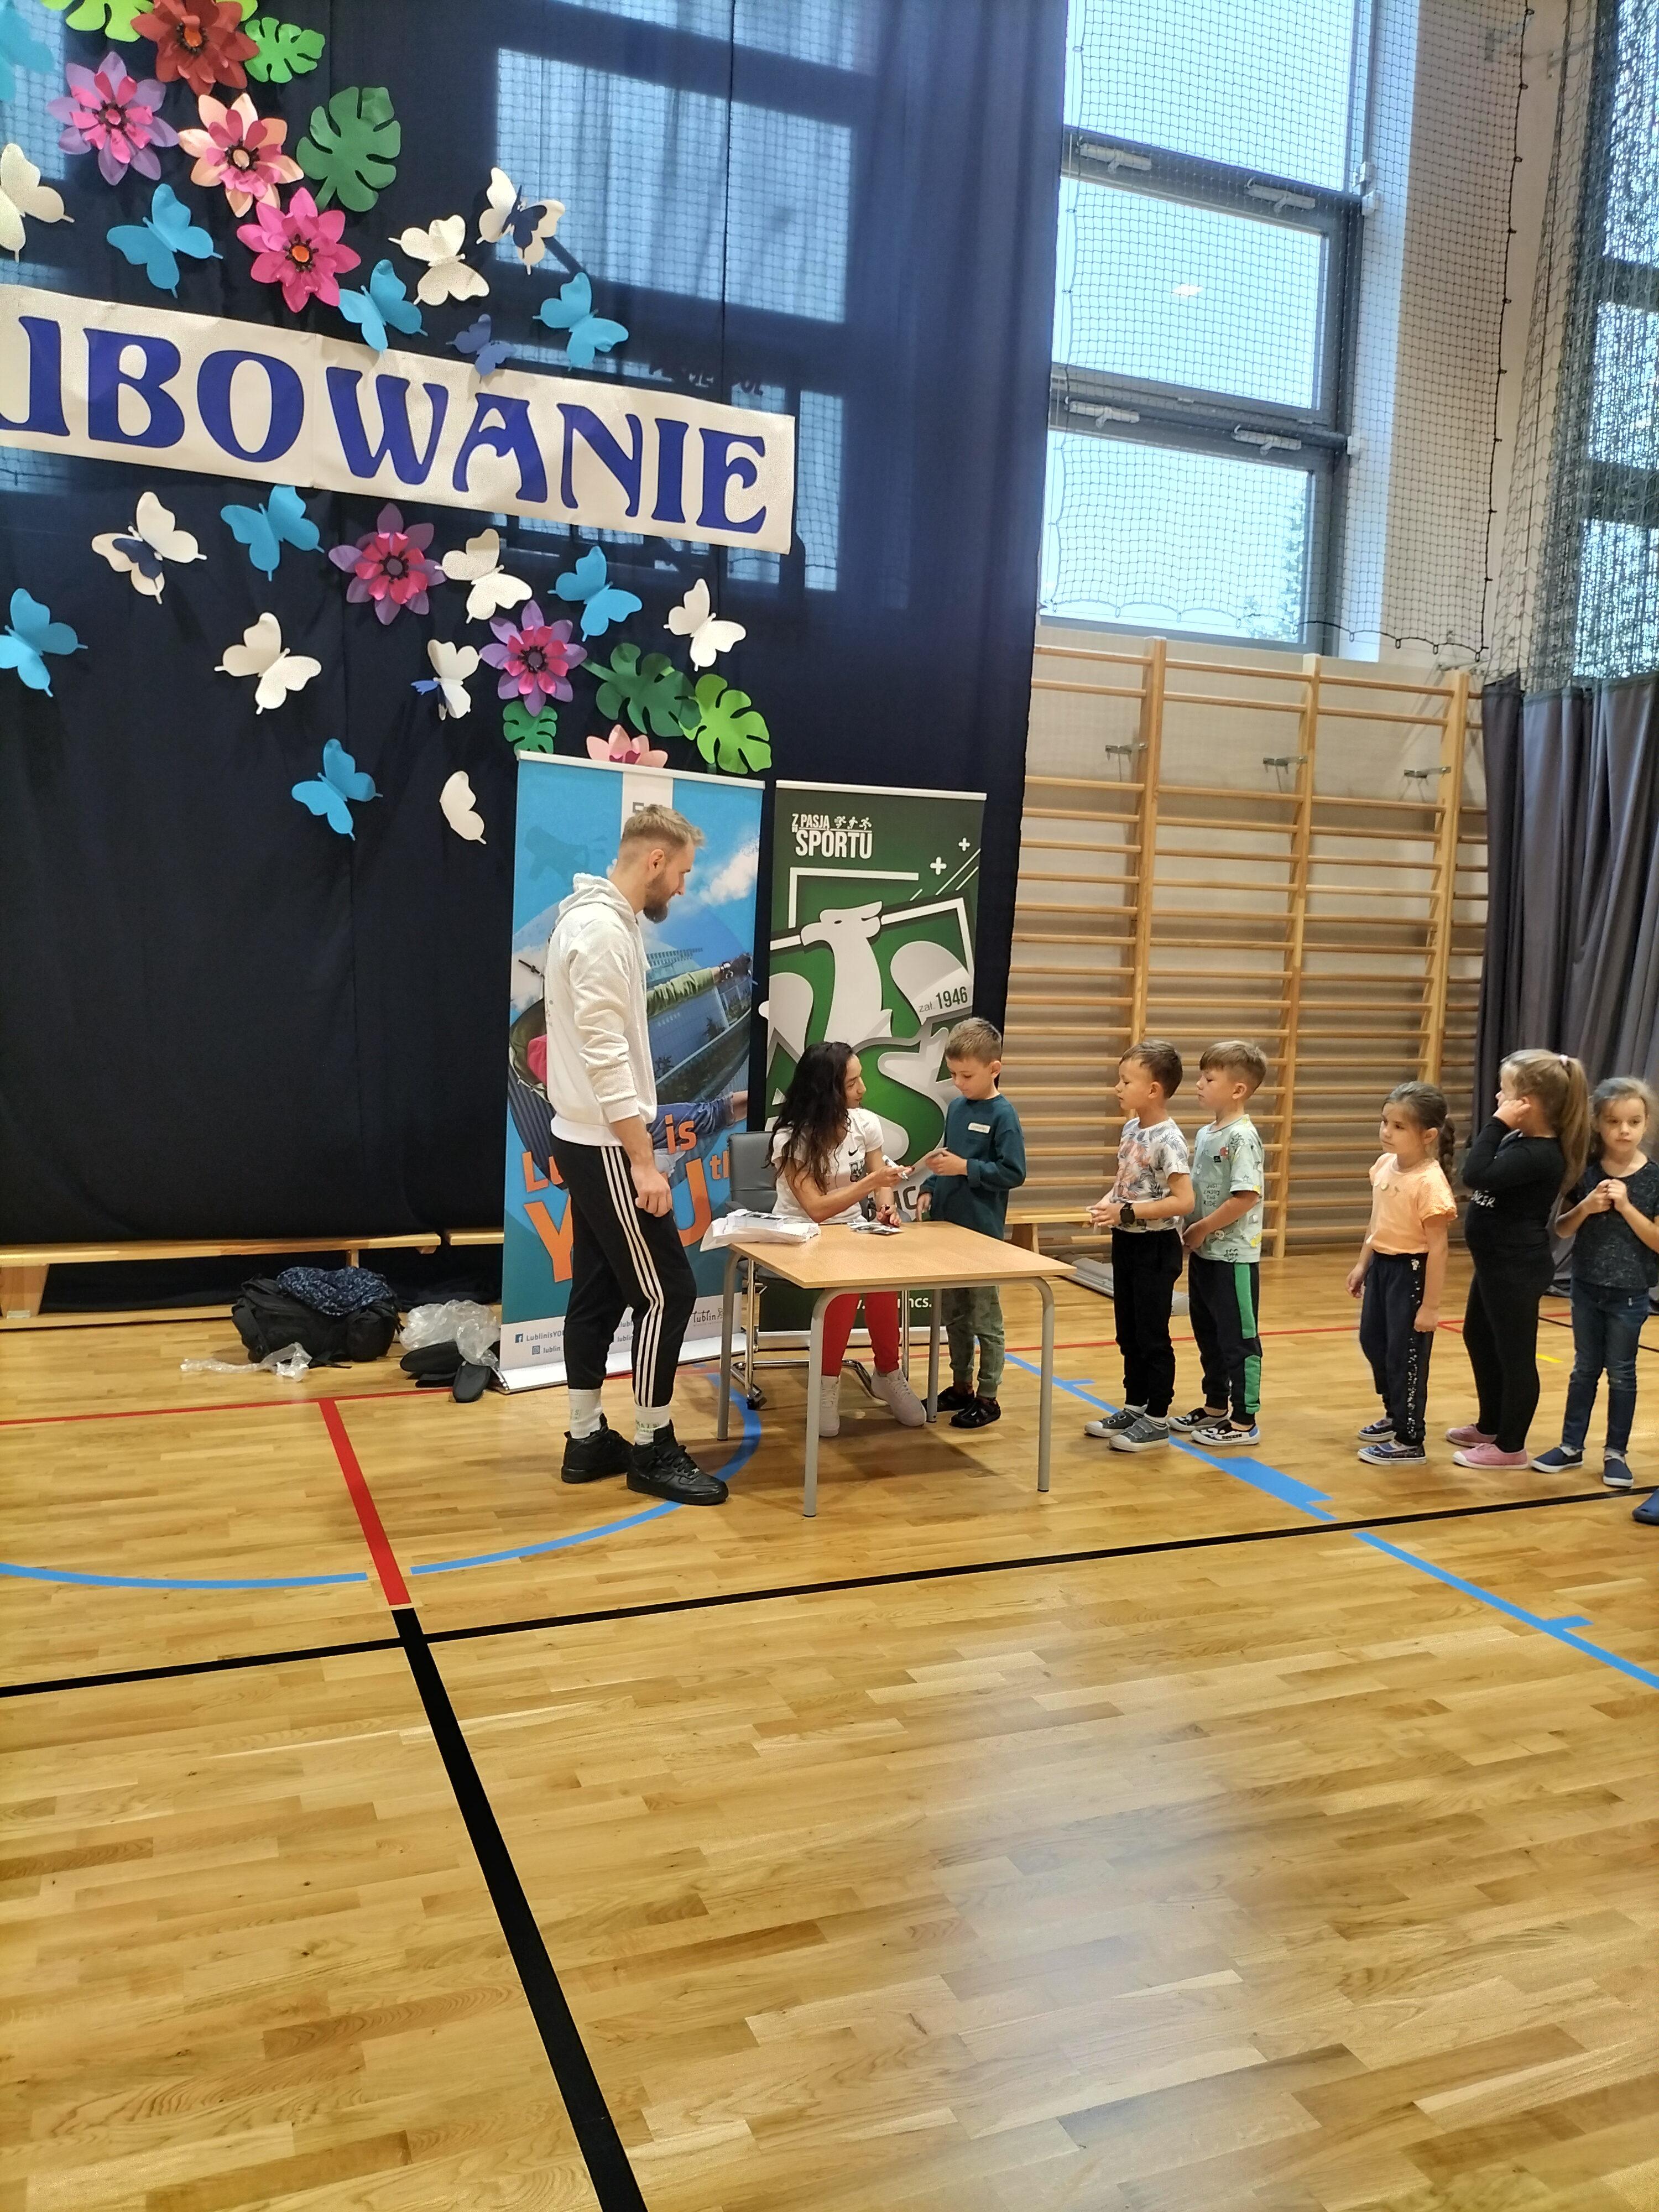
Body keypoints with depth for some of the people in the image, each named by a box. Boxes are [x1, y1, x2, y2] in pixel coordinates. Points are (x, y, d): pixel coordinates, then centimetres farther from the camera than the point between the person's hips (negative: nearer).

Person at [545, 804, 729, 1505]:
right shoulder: (603, 928, -20)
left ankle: (588, 1439, 21)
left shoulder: (595, 919, 13)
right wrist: (642, 1161, -24)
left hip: (589, 1141, 11)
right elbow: (607, 1058, -25)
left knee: (599, 1289, 13)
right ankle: (653, 1449, 6)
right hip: (606, 1147, -11)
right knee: (666, 1290, -4)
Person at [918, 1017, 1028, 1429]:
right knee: (954, 1314, 17)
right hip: (947, 1225, 7)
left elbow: (1014, 1173, -16)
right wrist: (930, 1189, 4)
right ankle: (961, 1386, 30)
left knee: (985, 1319, 4)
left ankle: (988, 1397, 13)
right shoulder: (956, 1108, 7)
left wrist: (965, 1168, -21)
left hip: (982, 1233, -7)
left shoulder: (1002, 1115, -13)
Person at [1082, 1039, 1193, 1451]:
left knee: (1152, 1336, 2)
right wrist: (1108, 1202, -3)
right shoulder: (1131, 1129, 5)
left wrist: (1127, 1212, -27)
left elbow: (1184, 1201, -26)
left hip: (1155, 1247, -8)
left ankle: (1157, 1420, 13)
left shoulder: (1168, 1140, -20)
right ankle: (1134, 1407, 29)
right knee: (1129, 1333, 16)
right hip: (1127, 1243, 8)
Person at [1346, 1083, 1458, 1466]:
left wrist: (1430, 1305, -19)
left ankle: (1409, 1441, 15)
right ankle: (1395, 1414, 42)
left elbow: (1437, 1247, -21)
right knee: (1372, 1340, 22)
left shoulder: (1430, 1182, -24)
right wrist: (1362, 1264, 18)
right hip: (1382, 1263, 9)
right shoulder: (1384, 1165, 0)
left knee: (1406, 1355, 2)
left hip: (1411, 1270, -9)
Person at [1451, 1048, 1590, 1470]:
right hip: (1498, 1263, 11)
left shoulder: (1538, 1155, -25)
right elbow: (1483, 1173, 16)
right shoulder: (1521, 1143, 5)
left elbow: (1476, 1176, -34)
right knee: (1479, 1339, 24)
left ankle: (1510, 1447, 15)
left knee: (1514, 1355, 2)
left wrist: (1498, 1124, -28)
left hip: (1517, 1269, -11)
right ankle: (1490, 1426, 39)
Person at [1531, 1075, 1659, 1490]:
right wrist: (1586, 1207, -16)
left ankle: (1616, 1452, 21)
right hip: (1587, 1287, 3)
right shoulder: (1586, 1172, -4)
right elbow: (1562, 1230, 3)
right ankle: (1572, 1445, 23)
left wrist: (1626, 1207, -22)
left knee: (1621, 1373, 8)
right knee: (1585, 1367, 14)